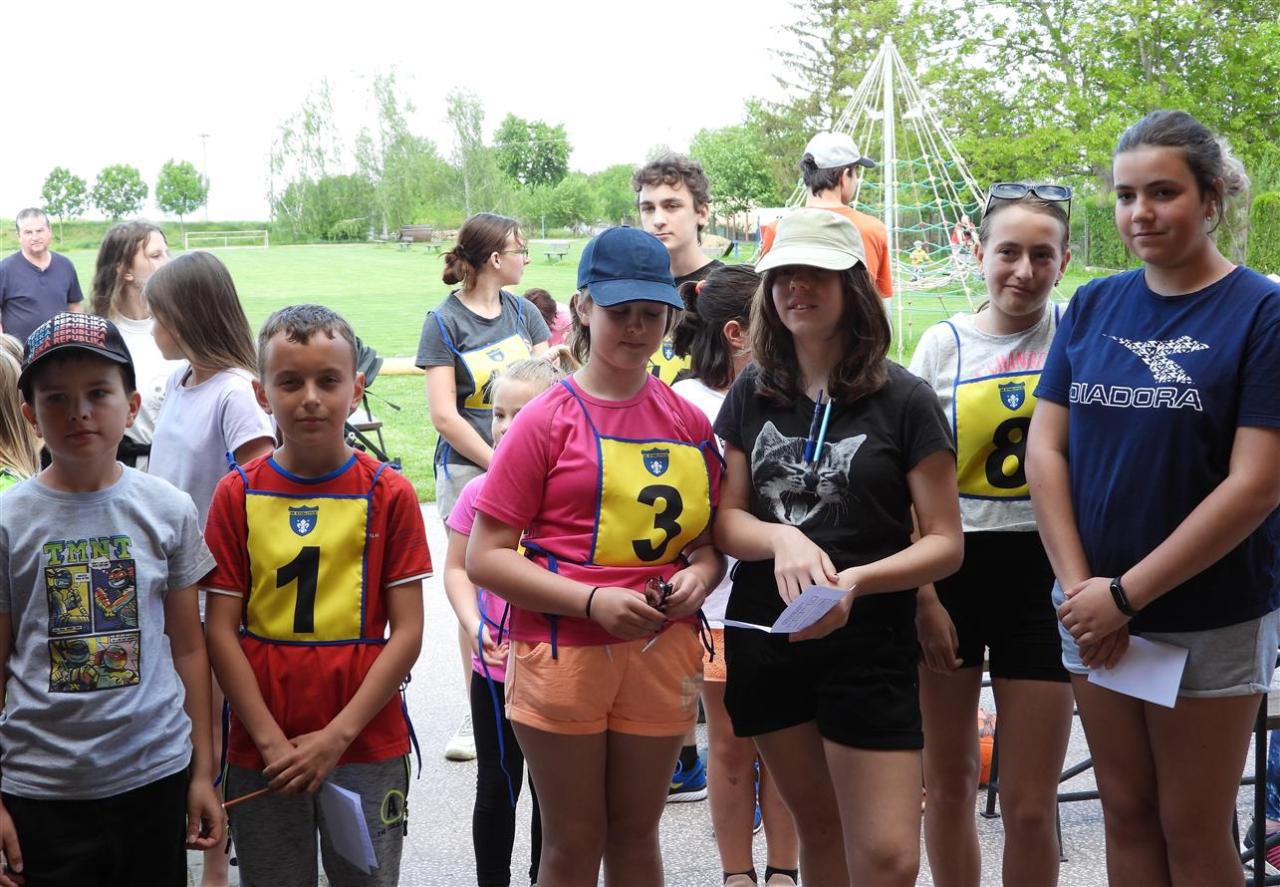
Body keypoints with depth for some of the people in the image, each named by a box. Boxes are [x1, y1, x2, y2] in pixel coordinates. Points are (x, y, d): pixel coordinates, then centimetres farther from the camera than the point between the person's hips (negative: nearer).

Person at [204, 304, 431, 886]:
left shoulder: (390, 494, -3)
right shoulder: (237, 495, 0)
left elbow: (407, 632, -5)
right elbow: (221, 632, -2)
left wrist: (337, 735, -12)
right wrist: (272, 741, -10)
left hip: (368, 748, -1)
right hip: (261, 753, 1)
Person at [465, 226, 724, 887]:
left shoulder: (689, 422, 6)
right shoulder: (547, 420, -5)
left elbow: (710, 535, 17)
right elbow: (485, 558, -8)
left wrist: (700, 573, -7)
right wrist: (593, 600, -18)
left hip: (661, 652, 3)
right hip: (563, 650, -3)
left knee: (636, 834, 15)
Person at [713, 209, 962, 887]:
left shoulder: (903, 400, -5)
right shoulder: (752, 394, 5)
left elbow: (944, 542, -6)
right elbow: (727, 519, 5)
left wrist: (856, 581, -23)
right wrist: (783, 539, -18)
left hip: (868, 644, -3)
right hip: (764, 637, 3)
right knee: (820, 830, 15)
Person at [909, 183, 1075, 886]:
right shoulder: (943, 343, 2)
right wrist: (922, 596, -5)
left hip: (1042, 572, -1)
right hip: (949, 569, 1)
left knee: (1030, 805, 2)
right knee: (949, 784, 11)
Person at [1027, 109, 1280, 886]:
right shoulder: (1094, 306, 4)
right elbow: (1045, 448, 1)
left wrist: (1126, 594, -17)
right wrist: (1079, 587, -10)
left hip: (1211, 622, -4)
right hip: (1097, 616, 4)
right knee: (1128, 815, 14)